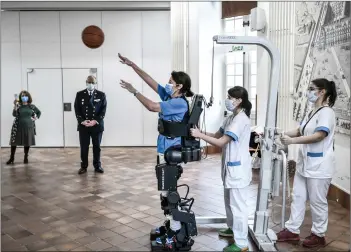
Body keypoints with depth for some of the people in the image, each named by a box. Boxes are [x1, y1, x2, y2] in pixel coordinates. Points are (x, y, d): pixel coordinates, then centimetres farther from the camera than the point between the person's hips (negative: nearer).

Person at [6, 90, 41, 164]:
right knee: (14, 142, 0)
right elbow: (14, 114, -14)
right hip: (18, 127, -1)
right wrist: (15, 106, -21)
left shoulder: (31, 106, 4)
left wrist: (35, 118, 6)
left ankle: (26, 158, 20)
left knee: (27, 142, 7)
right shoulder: (18, 106, 0)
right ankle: (12, 158, 10)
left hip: (28, 127, 1)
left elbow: (39, 112, 19)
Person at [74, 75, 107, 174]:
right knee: (84, 147, 4)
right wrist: (82, 121, -14)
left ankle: (97, 166, 20)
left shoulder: (101, 95, 2)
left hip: (97, 125, 0)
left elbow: (103, 110, -3)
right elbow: (77, 110, 1)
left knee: (97, 147, 8)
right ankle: (83, 166, 16)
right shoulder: (79, 94, 4)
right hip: (83, 125, 0)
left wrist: (95, 121, -15)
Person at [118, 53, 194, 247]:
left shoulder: (180, 103, -18)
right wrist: (132, 65, 6)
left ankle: (175, 230, 7)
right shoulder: (168, 96, 7)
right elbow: (149, 80, 9)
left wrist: (133, 91, -14)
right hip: (164, 150, 9)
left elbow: (152, 107, -25)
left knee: (169, 191, -3)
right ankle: (170, 222, 31)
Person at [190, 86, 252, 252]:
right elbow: (217, 135, 10)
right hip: (230, 166, 10)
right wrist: (199, 132, -3)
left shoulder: (241, 120, -21)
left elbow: (221, 142, -24)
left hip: (238, 168, -10)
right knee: (230, 201, 23)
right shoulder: (232, 118, 11)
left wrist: (200, 135, -19)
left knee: (238, 205, -3)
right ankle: (232, 228, 41)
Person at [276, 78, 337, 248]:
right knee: (298, 197, 13)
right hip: (305, 163, 9)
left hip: (319, 165, -9)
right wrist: (285, 134, -4)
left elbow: (319, 135, -27)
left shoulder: (326, 112, -16)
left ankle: (319, 235, 20)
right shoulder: (312, 112, 14)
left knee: (317, 201, 4)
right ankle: (292, 230, 23)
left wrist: (292, 141, -32)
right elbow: (301, 130, 15)